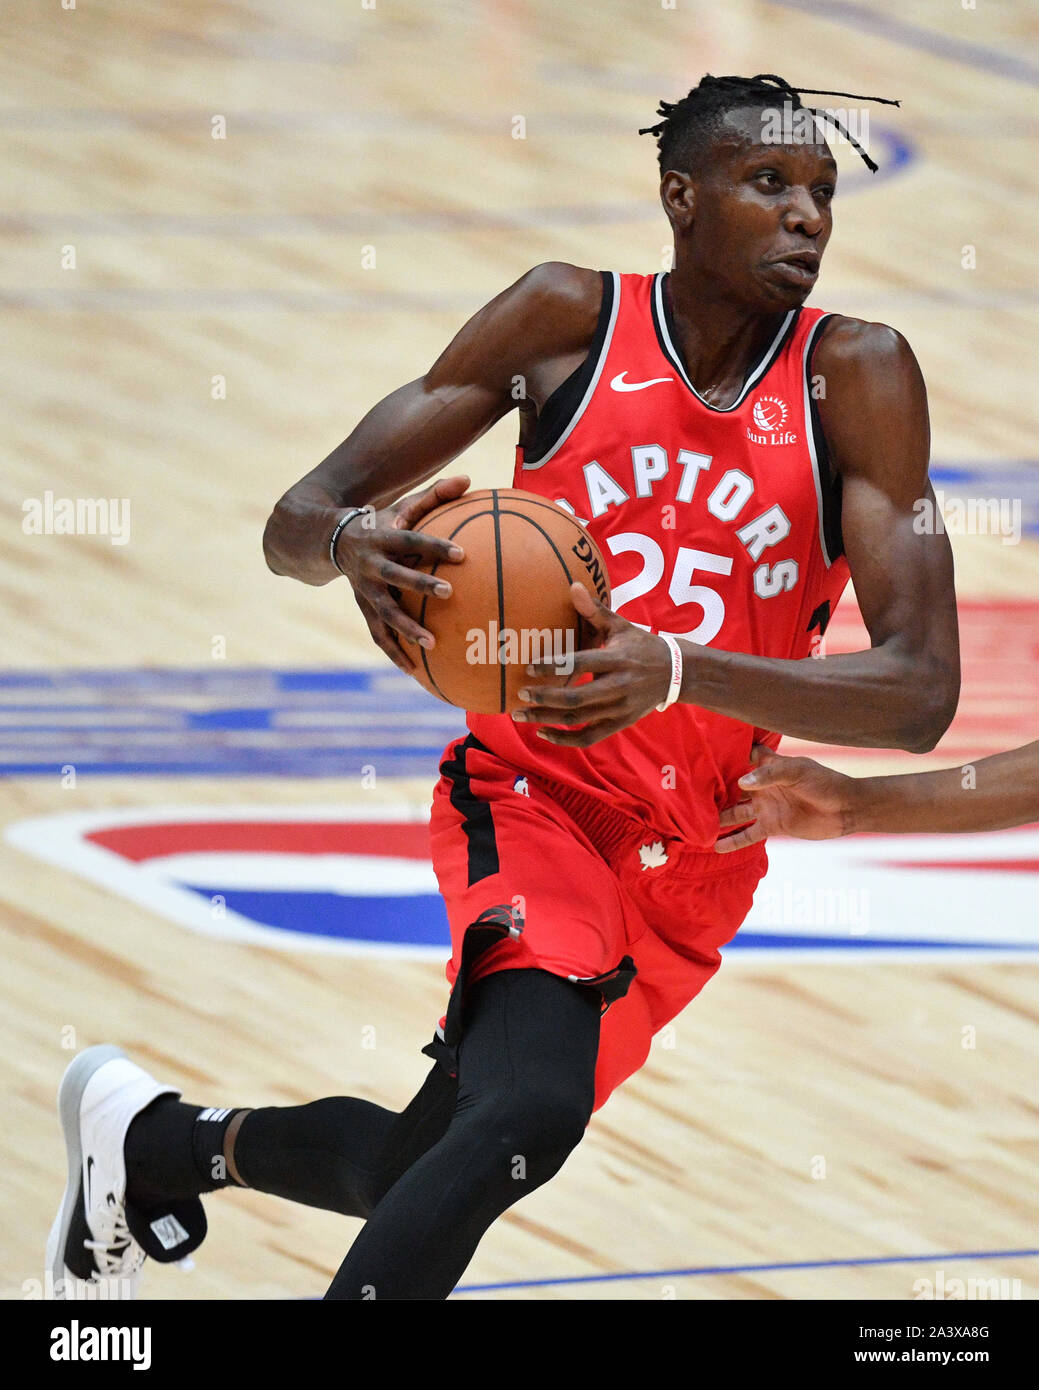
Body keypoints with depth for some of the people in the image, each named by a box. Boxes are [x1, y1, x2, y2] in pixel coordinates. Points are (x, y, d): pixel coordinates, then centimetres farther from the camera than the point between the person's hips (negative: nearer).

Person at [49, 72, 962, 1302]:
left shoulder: (855, 376, -6)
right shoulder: (569, 318, -4)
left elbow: (922, 692, -16)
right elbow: (294, 522, -1)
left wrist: (675, 670, -31)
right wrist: (351, 539, -28)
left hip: (695, 866, 3)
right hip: (533, 788, -3)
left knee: (419, 1174, 10)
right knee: (528, 1110, -31)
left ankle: (159, 1143, 38)